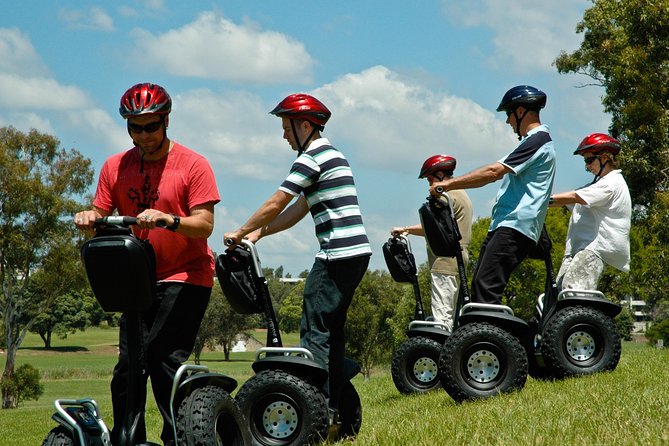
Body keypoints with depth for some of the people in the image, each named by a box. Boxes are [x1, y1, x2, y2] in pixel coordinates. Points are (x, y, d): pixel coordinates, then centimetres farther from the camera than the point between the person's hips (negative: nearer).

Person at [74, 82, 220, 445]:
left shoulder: (192, 165, -6)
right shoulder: (115, 167, 7)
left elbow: (204, 225, -12)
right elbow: (101, 215, 6)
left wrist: (168, 220, -30)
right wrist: (89, 220, -18)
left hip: (186, 276, -5)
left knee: (165, 359, -16)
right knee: (128, 364, 2)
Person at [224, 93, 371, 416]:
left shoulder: (311, 157, -10)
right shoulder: (330, 154, 21)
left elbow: (275, 205, -9)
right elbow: (299, 209, 20)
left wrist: (241, 232, 4)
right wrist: (258, 233, 13)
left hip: (338, 255, -10)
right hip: (356, 253, 10)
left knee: (314, 328, -9)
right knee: (331, 329, 12)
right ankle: (333, 407, 14)